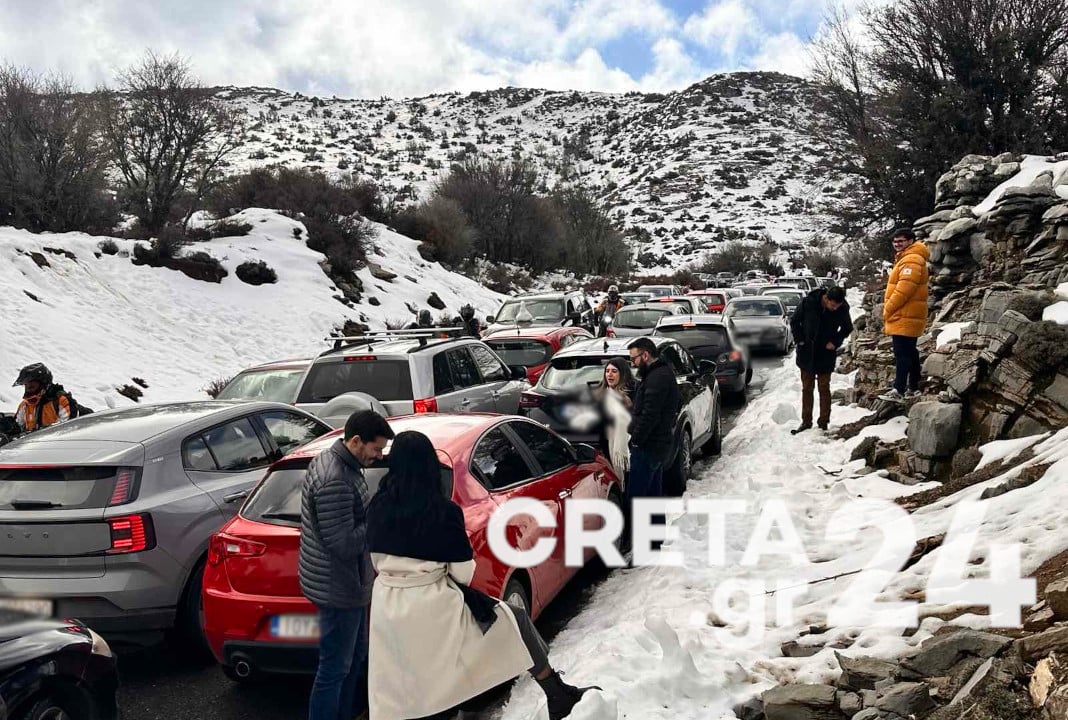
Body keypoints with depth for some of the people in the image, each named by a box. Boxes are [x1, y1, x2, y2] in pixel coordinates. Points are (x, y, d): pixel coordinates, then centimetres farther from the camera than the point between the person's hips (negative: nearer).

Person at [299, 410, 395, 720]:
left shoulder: (332, 462, 5)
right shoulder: (336, 481, -27)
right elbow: (344, 544, -27)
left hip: (348, 586, 11)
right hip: (338, 590, -11)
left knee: (355, 659, 23)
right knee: (335, 669, 3)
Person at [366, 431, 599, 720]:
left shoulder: (378, 506, -2)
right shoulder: (443, 510, -18)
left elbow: (377, 560, 11)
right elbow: (463, 572, -11)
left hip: (387, 606, 5)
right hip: (431, 605, -5)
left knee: (397, 690, 17)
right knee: (515, 621, 9)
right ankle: (558, 696, 15)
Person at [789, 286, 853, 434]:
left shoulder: (842, 308, -12)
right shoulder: (808, 302, -16)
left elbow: (847, 328, 7)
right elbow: (794, 322, -1)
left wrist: (835, 342, -7)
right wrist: (800, 341, -9)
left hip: (826, 354, 0)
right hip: (807, 353, 0)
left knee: (824, 389, 5)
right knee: (807, 388, 8)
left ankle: (823, 422, 13)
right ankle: (806, 421, 17)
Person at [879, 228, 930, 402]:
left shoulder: (911, 260, -14)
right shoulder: (905, 259, 21)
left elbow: (904, 290, -22)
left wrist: (887, 310, -14)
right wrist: (889, 313, 17)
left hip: (905, 317, -11)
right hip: (907, 316, 11)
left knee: (902, 354, -12)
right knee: (909, 352, 14)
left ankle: (898, 391, -14)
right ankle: (913, 387, 20)